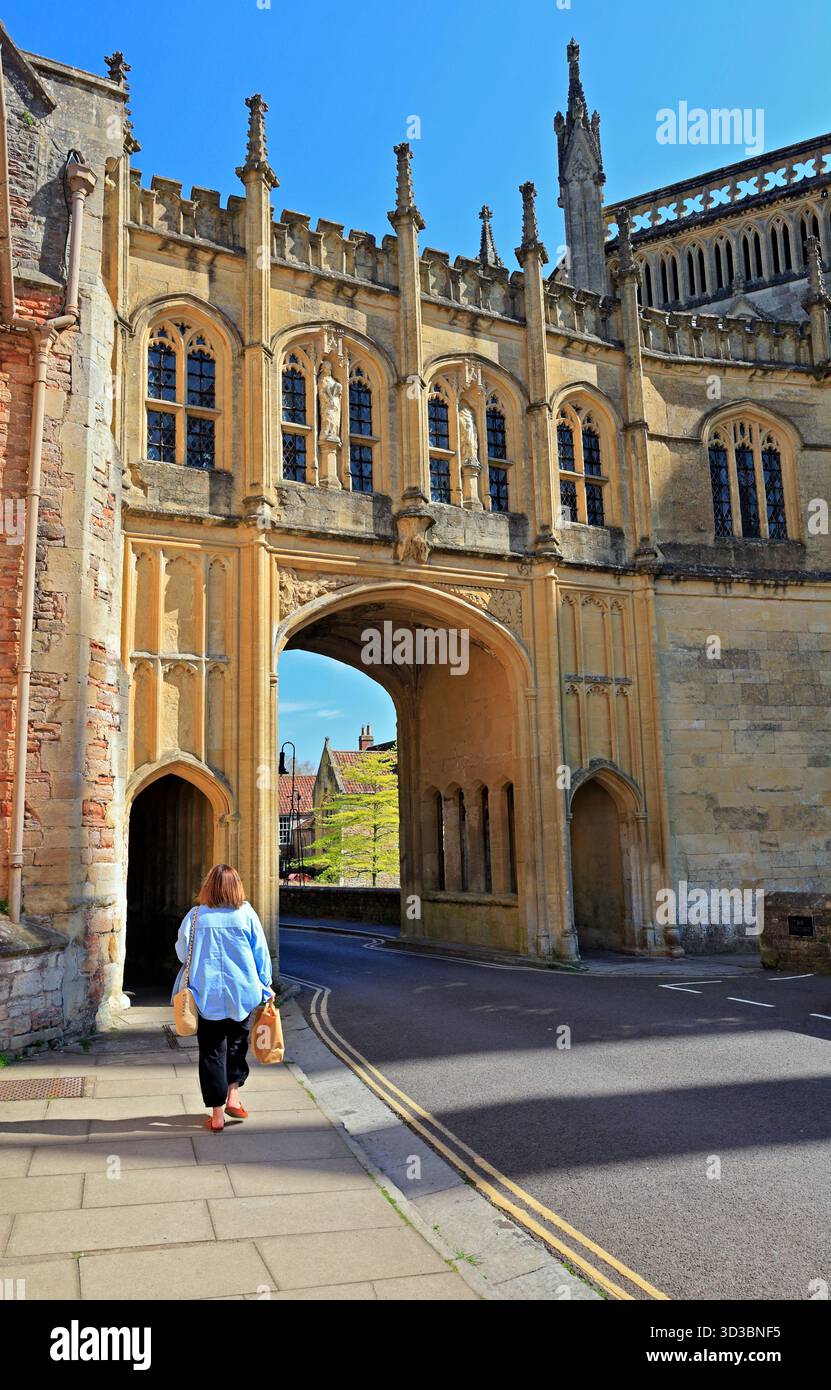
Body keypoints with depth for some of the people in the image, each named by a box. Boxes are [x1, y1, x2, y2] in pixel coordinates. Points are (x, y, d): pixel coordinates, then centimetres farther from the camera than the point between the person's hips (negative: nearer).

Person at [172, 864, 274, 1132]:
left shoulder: (196, 916, -8)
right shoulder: (247, 914, -7)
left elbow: (182, 951, 3)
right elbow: (261, 953, 0)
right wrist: (265, 986, 13)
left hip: (207, 996, 0)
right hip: (241, 994, 1)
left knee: (212, 1052, 8)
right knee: (237, 1043, 22)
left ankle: (217, 1115, 12)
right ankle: (233, 1095, 18)